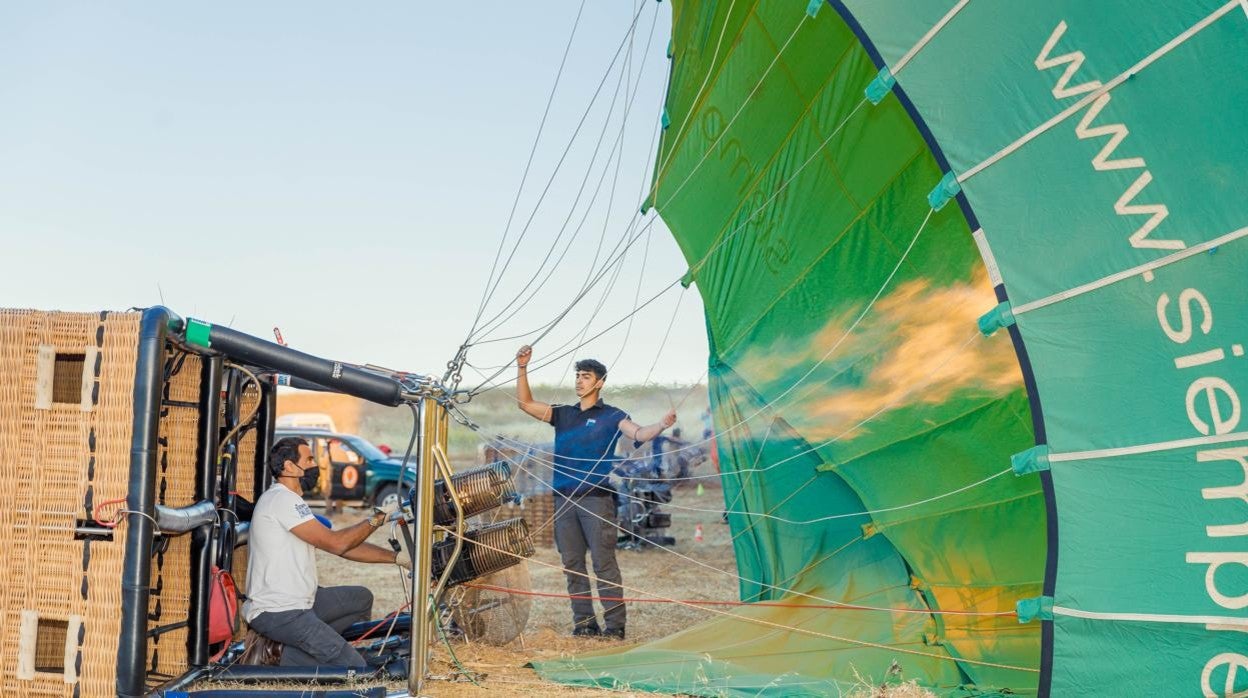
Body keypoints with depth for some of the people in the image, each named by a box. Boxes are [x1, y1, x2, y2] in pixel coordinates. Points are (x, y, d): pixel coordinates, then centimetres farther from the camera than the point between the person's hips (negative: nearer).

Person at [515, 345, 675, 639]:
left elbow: (639, 434, -13)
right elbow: (525, 403, 13)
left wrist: (661, 424, -34)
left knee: (604, 563, -7)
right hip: (564, 500, 5)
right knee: (572, 565, 8)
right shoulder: (563, 414, 15)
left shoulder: (611, 416, 2)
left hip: (597, 499, -5)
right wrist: (522, 368, 3)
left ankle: (615, 626, -2)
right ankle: (584, 625, 16)